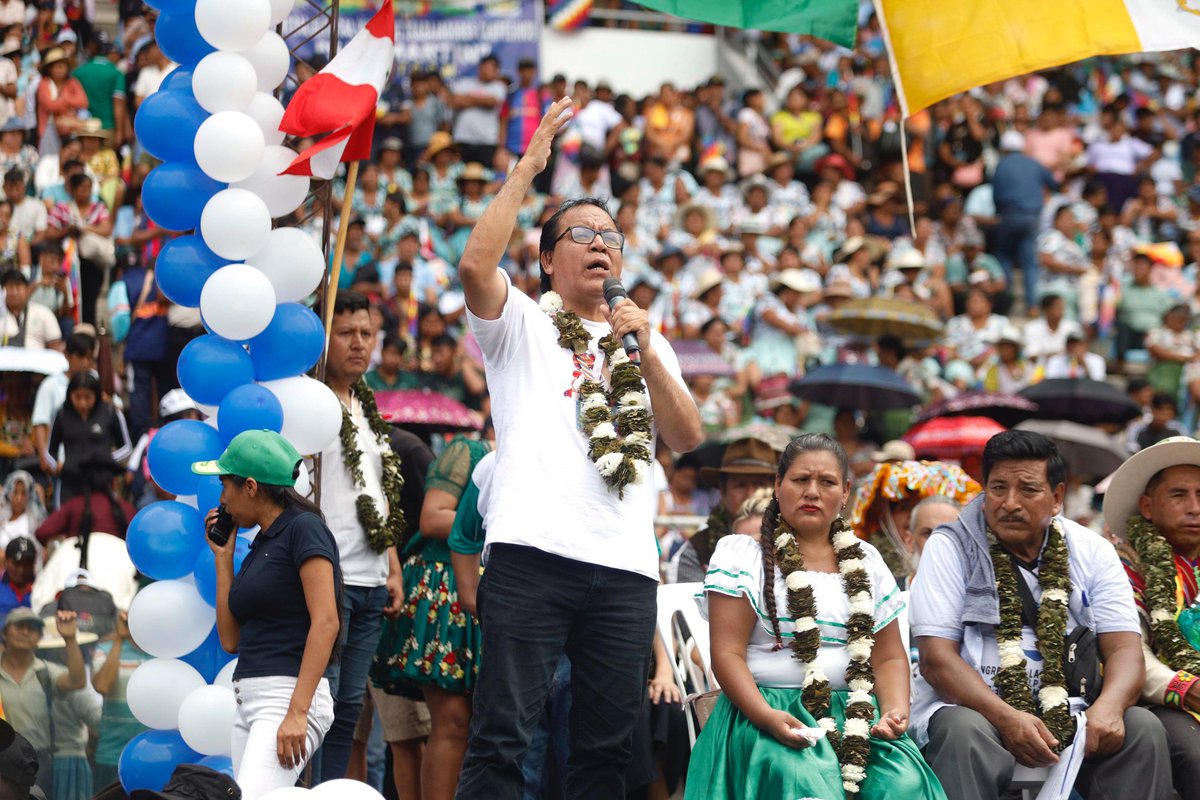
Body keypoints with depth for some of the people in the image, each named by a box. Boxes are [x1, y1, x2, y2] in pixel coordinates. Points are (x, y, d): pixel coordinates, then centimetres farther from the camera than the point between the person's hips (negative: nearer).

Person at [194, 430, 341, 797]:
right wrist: (223, 557, 17)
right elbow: (231, 639, 20)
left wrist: (297, 712, -23)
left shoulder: (304, 529, -6)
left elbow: (326, 622, -15)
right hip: (248, 704, 9)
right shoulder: (259, 546, 20)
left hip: (285, 698, -9)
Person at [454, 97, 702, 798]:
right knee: (502, 735, -9)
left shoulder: (647, 341, 23)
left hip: (626, 566, 4)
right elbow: (476, 266, -9)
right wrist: (527, 170, -5)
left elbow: (688, 438, 11)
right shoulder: (522, 325, 13)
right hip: (532, 554, -4)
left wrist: (647, 352, -2)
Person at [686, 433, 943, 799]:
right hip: (770, 712, -4)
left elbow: (890, 657, 18)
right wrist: (765, 715, -20)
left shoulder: (865, 561, 19)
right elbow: (727, 653, -3)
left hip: (857, 715, 4)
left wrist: (896, 711, -4)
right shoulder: (741, 556, 6)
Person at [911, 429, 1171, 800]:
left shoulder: (1092, 553, 9)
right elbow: (936, 657, -9)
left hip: (1066, 715, 3)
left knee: (1142, 728, -24)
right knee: (964, 731, -37)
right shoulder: (949, 548, 0)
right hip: (973, 707, -3)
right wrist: (1006, 717, -25)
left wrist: (1109, 705, -23)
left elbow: (1124, 648, 2)